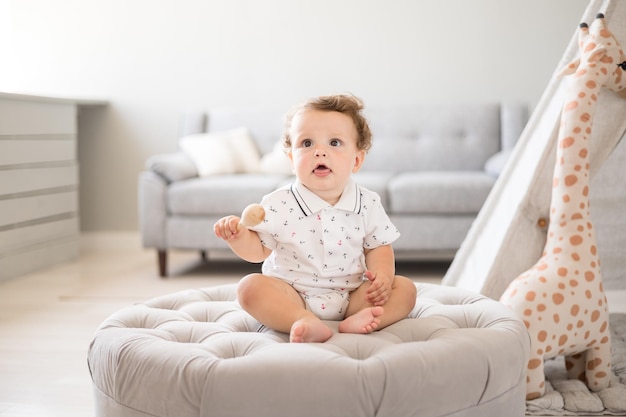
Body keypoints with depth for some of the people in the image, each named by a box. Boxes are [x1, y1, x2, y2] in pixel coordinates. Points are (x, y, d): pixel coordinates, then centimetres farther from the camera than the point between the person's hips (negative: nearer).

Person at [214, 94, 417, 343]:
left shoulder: (368, 204, -3)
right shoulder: (279, 205, -7)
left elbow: (378, 246, 5)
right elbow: (258, 249, -1)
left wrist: (382, 275, -15)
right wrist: (238, 235, -22)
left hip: (351, 297, 2)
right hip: (292, 299, -2)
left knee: (405, 288, -12)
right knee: (250, 286, -26)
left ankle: (355, 322, -34)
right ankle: (308, 324, -42)